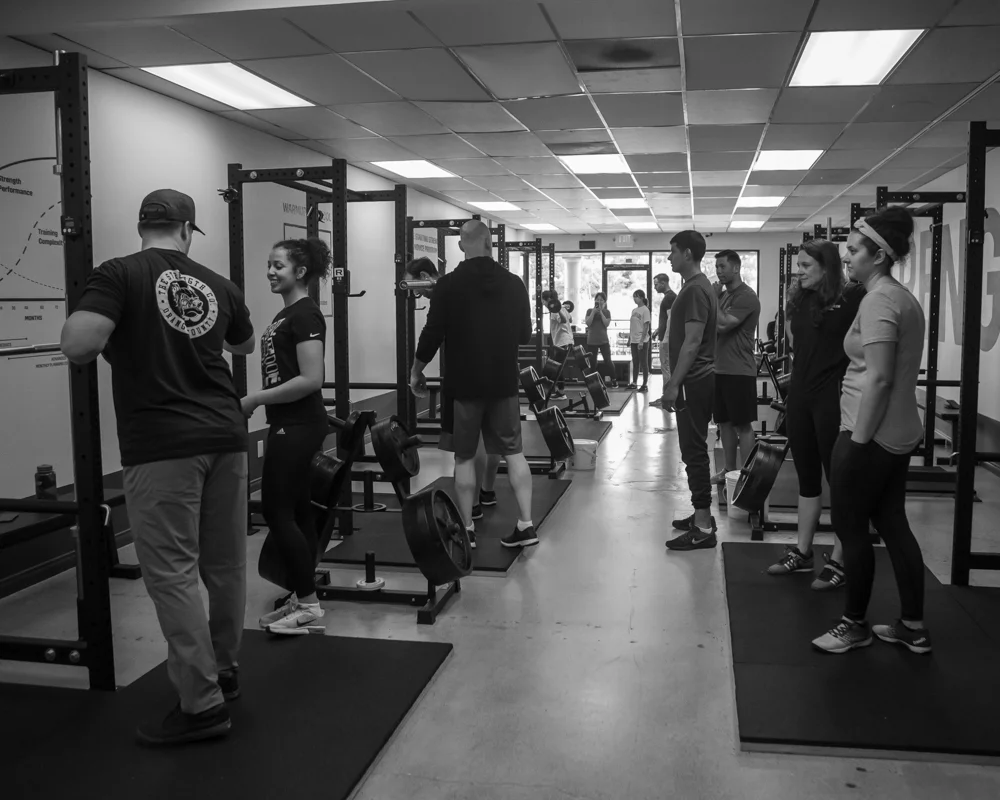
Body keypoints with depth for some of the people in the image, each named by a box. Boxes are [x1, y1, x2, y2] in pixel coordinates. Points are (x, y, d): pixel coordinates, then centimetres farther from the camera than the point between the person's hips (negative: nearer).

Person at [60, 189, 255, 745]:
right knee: (226, 564, 15)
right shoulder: (217, 284, 11)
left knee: (173, 573, 0)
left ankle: (202, 704, 4)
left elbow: (78, 345, -17)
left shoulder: (119, 274, -3)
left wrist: (116, 336, 5)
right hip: (227, 435, 5)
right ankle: (225, 671, 31)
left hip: (162, 446, -5)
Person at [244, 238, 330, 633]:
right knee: (297, 510, 12)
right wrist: (257, 401, 17)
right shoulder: (287, 313, 14)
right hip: (288, 424, 10)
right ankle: (303, 599, 20)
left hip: (298, 426, -10)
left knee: (276, 510, -6)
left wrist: (255, 399, -19)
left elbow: (311, 379, -23)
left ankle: (307, 602, 3)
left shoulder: (305, 314, -15)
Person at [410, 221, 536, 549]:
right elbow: (525, 334, 11)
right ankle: (525, 524, 4)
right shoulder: (514, 283, 2)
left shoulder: (448, 285, -8)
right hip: (504, 381, 3)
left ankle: (466, 529, 12)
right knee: (513, 451, 9)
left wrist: (416, 372, 7)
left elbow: (433, 335, -8)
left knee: (464, 457, 8)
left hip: (464, 383, -2)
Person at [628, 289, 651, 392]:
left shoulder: (645, 310, -9)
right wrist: (629, 339, 13)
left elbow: (646, 327, -13)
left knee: (643, 363, -2)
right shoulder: (634, 310, 12)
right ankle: (634, 383, 18)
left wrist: (641, 341, -18)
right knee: (635, 362, 11)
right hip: (634, 340, 7)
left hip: (642, 341, -7)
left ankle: (645, 384, 3)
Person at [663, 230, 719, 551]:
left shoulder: (695, 290, -16)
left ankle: (703, 529, -3)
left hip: (695, 382, -11)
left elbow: (693, 341, -22)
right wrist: (675, 380, 23)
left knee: (694, 451, -8)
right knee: (695, 450, 16)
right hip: (696, 380, 11)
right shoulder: (696, 286, 17)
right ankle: (702, 516, 25)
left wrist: (674, 384, -22)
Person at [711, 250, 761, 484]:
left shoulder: (746, 296, -11)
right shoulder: (722, 295, 15)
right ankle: (729, 469, 21)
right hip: (720, 368, 8)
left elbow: (723, 324, -21)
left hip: (739, 371, -8)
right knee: (725, 422, 12)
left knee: (743, 424, -2)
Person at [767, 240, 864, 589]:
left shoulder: (852, 297, -11)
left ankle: (838, 561, 11)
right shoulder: (799, 299, 9)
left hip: (833, 398, -7)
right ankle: (802, 553, 25)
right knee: (806, 478, 14)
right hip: (799, 395, 7)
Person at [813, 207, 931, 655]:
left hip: (870, 435, -10)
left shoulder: (878, 301, -17)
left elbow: (878, 378, -23)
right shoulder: (903, 297, 14)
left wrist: (857, 440, -19)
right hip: (898, 433, 10)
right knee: (892, 523, 15)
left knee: (850, 527, 3)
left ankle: (855, 625, 17)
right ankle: (913, 627, 23)